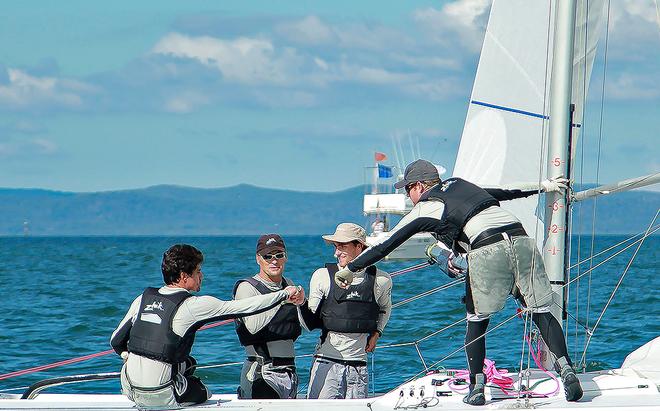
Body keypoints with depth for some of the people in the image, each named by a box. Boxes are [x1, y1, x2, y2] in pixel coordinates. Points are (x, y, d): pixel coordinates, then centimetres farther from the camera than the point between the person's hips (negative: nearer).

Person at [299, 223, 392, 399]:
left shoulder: (381, 280, 5)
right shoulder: (323, 276, -1)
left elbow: (385, 309, 27)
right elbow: (310, 323, 0)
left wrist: (376, 333, 13)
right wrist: (301, 304, -17)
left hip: (359, 365, 2)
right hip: (327, 363, -2)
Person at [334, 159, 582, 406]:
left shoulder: (423, 209, 14)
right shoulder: (460, 184, 30)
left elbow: (385, 246, 18)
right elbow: (505, 193, 40)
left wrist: (350, 269, 27)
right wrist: (543, 186, 55)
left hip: (487, 249, -5)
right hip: (520, 238, 5)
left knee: (477, 321, 10)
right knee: (542, 312, 3)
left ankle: (477, 388, 7)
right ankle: (566, 370, -11)